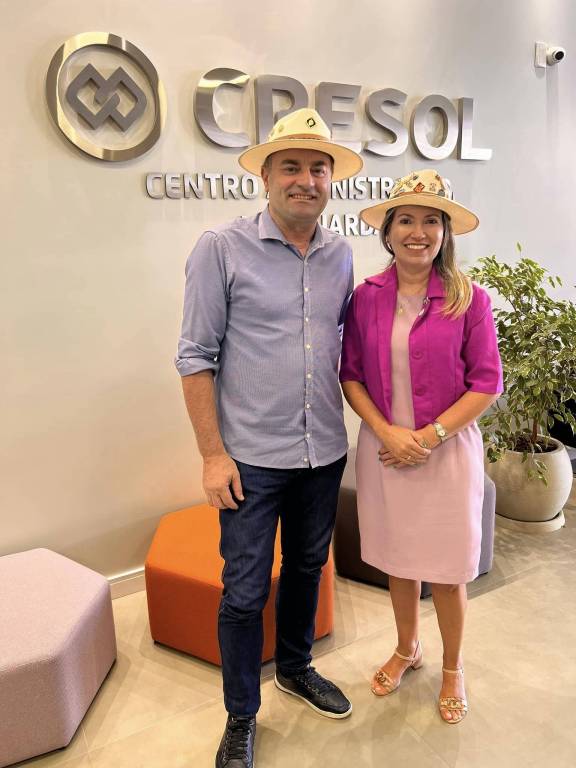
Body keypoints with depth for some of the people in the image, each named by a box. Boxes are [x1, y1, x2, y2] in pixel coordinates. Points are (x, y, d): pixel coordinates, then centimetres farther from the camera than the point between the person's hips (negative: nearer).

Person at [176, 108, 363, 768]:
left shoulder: (340, 255, 5)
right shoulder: (221, 249, -9)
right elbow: (196, 356, -9)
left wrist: (350, 418, 10)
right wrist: (213, 453, -12)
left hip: (325, 453, 5)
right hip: (253, 457, -4)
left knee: (307, 567, 21)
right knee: (245, 591, 7)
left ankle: (295, 667, 47)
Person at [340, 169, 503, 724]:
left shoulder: (469, 299, -9)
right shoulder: (367, 296, -2)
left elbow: (487, 385, -7)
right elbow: (350, 375, 0)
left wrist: (429, 437, -16)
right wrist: (387, 431, -13)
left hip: (447, 450, -2)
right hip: (384, 448, 3)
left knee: (445, 570, 12)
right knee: (397, 560, 18)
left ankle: (452, 669, 39)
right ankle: (407, 649, 45)